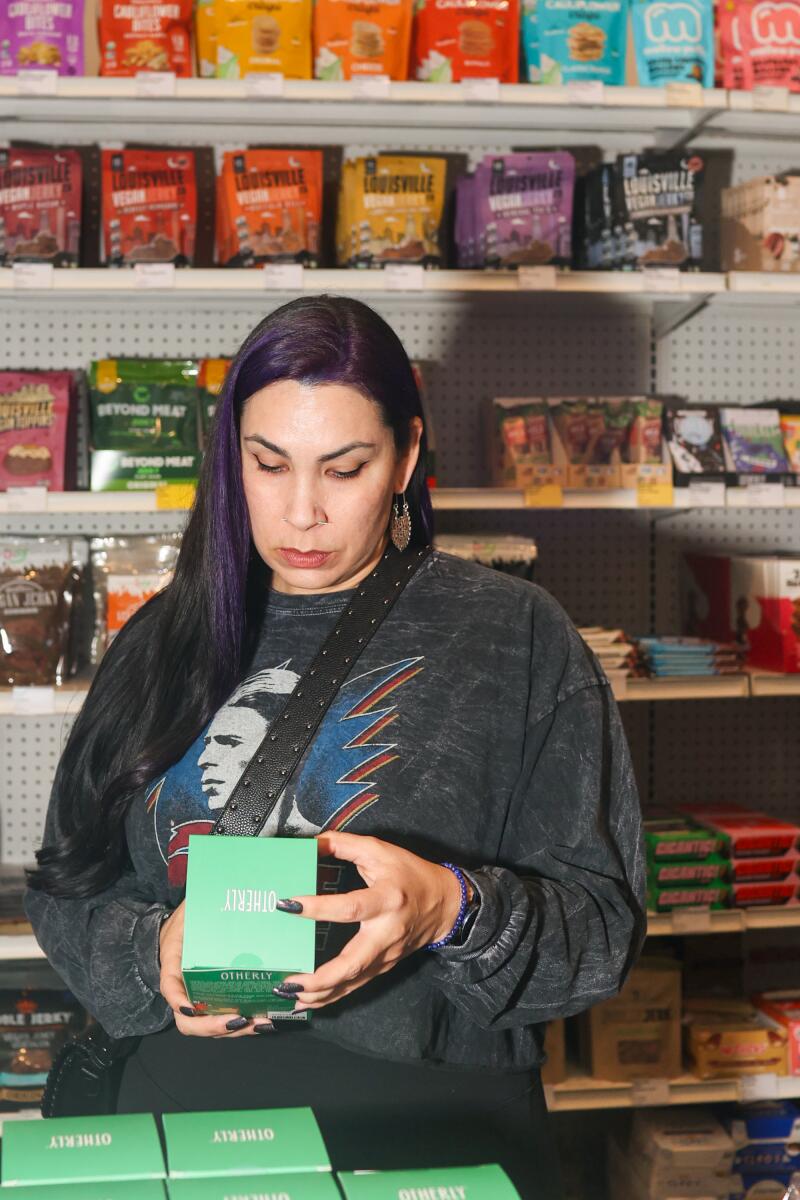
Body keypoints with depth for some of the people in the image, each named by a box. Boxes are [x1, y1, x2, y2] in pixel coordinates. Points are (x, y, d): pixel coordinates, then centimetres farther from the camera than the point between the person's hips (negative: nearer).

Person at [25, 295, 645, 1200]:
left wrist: (452, 910, -19)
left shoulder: (514, 636, 1)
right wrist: (151, 954, -6)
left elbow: (602, 923, -1)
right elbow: (67, 890, 14)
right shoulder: (166, 642, 12)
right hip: (186, 1122, 3)